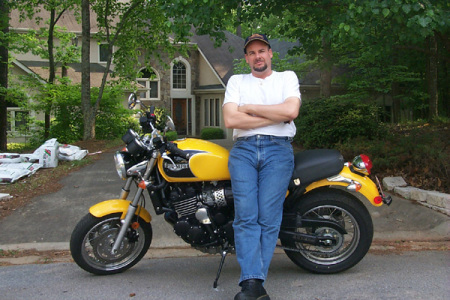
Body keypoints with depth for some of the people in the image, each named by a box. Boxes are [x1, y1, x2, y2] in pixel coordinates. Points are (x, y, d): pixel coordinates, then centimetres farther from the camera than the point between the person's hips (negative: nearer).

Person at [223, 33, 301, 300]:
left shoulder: (287, 77, 18)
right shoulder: (236, 81, 20)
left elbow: (291, 110, -4)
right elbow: (230, 119, 2)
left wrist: (250, 108, 1)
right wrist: (277, 116, -1)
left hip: (278, 150, -1)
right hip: (243, 150, 1)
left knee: (269, 218, -9)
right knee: (246, 216, -12)